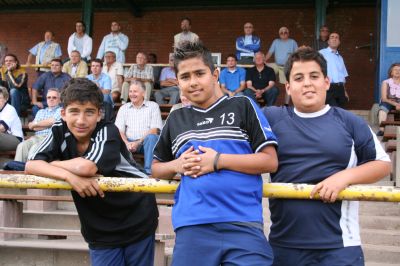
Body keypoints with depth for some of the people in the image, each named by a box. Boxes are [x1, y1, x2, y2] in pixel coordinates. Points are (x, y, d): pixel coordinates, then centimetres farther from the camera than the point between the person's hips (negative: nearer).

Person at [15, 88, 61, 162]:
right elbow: (32, 127, 14)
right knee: (22, 146, -27)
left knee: (34, 149, -35)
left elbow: (51, 121, -6)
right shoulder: (41, 111, 28)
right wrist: (47, 124, -1)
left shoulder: (60, 110, 11)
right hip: (37, 137, 5)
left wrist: (35, 124, 10)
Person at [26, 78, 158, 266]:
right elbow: (31, 165, -15)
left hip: (136, 221, -3)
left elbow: (86, 167, -35)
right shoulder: (60, 132, -6)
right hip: (100, 229, 4)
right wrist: (69, 175, -30)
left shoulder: (107, 132, -20)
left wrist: (53, 164, -17)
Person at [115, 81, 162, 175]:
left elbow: (154, 130, -2)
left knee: (152, 137, -36)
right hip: (129, 142, 2)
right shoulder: (124, 108, 17)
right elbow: (119, 131, 7)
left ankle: (148, 171, -39)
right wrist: (127, 143, -15)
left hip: (146, 142, -2)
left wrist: (138, 142, -15)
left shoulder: (153, 106, 9)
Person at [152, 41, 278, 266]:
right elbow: (156, 168, 24)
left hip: (243, 224, -3)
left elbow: (270, 161, -1)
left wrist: (218, 160, -9)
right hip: (192, 227, 4)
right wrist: (177, 165, 2)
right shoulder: (176, 119, 17)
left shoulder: (243, 106, 5)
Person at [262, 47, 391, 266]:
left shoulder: (350, 123, 5)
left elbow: (383, 164, 6)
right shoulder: (270, 118, 6)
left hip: (339, 244, -1)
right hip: (284, 243, 1)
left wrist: (345, 177, -9)